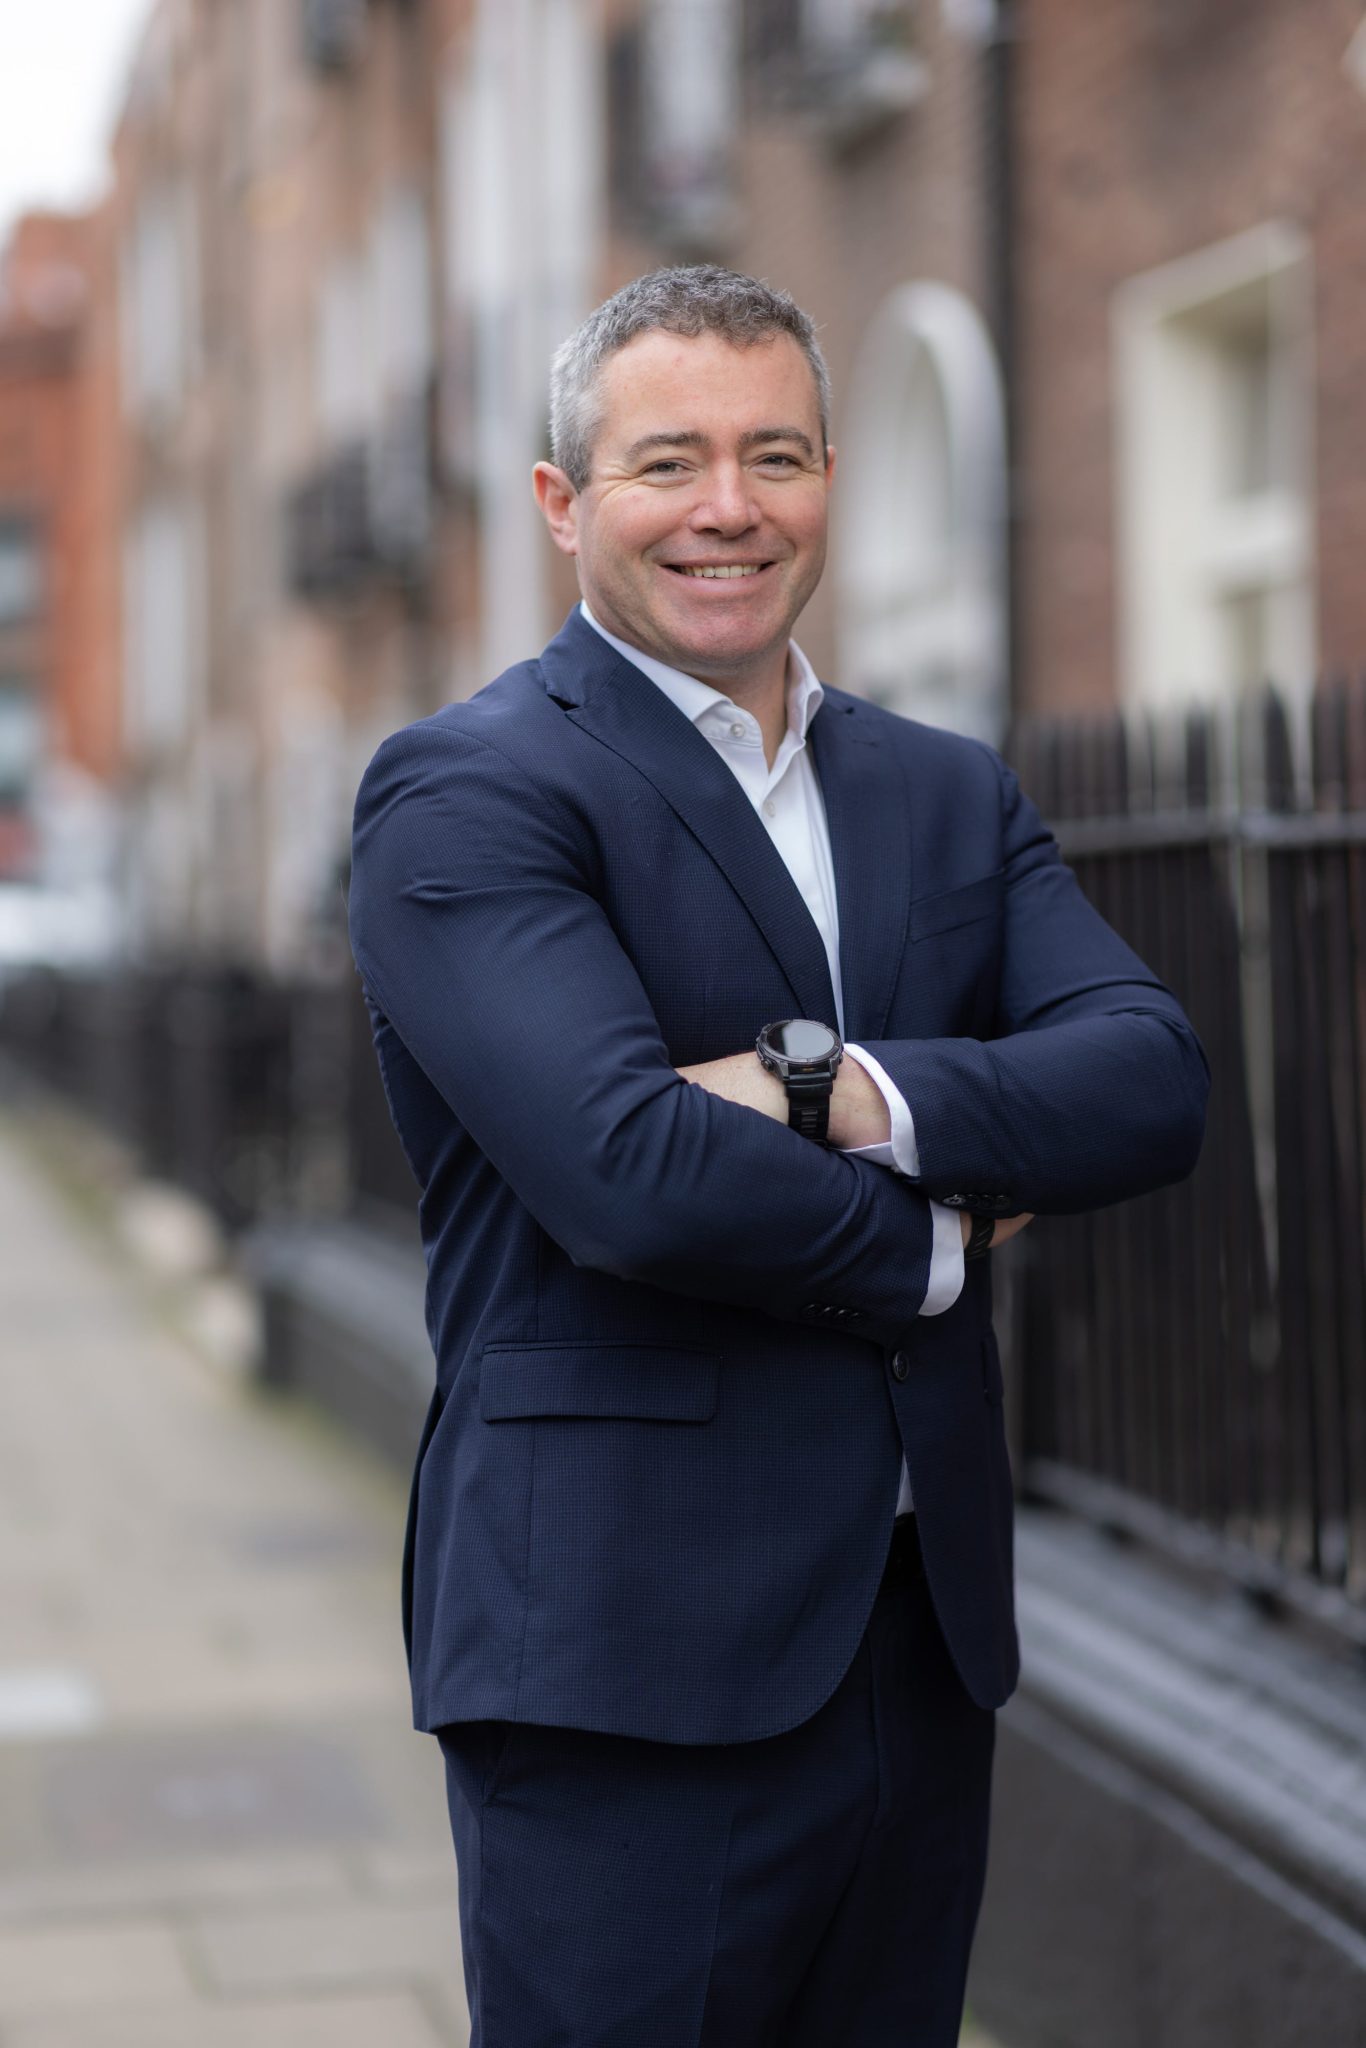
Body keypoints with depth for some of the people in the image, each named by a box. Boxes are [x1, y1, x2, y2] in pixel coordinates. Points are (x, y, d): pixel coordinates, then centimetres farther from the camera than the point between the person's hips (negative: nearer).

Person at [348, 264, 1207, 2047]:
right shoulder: (468, 793, -6)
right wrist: (934, 1243, -5)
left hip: (923, 1635, 6)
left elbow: (1156, 1081, -2)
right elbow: (628, 1168, -20)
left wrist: (843, 1093, -17)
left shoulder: (953, 796, 14)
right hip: (632, 1659, -6)